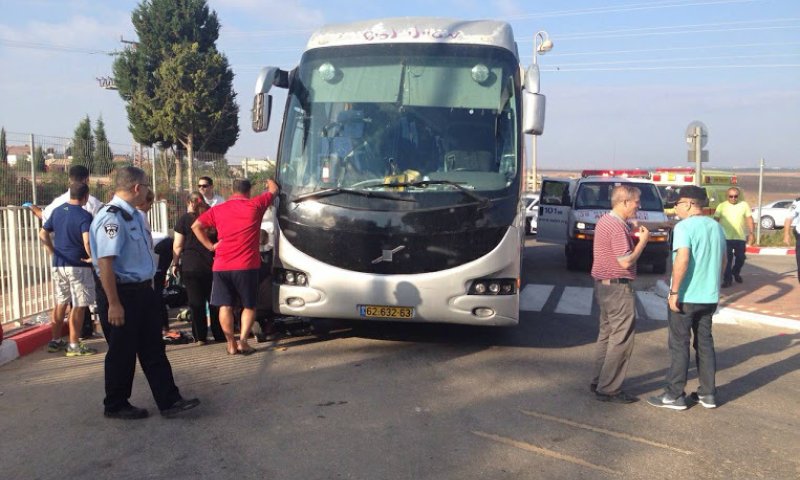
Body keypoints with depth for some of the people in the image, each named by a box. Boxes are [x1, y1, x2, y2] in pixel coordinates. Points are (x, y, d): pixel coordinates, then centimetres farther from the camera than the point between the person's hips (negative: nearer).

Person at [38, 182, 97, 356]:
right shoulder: (84, 216, -15)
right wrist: (92, 257, -15)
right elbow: (87, 240, -29)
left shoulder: (57, 211, 7)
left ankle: (55, 340, 26)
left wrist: (53, 251, 17)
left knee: (61, 302, 18)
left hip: (58, 264, 7)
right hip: (78, 265, -7)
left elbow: (43, 234, 13)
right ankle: (74, 345, 4)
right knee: (79, 306, 1)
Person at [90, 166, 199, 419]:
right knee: (122, 353, 6)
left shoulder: (133, 216, 10)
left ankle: (169, 401, 18)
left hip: (142, 291, 9)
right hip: (122, 294, -9)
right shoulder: (111, 218, -20)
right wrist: (113, 304, -26)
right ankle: (115, 406, 24)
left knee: (153, 349, 11)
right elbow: (105, 262, -25)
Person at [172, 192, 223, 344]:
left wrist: (175, 264, 4)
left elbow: (178, 246, -4)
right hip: (212, 265, 2)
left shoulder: (184, 219, -2)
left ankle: (200, 337, 4)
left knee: (196, 302, 3)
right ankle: (219, 334, 14)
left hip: (190, 266, -2)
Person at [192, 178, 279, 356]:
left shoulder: (218, 210, 7)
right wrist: (270, 181, 36)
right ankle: (243, 341, -2)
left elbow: (196, 226, 4)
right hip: (246, 266, -2)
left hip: (221, 266, 2)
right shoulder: (255, 205, 0)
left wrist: (210, 246, 9)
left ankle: (231, 344, 9)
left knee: (225, 306, 8)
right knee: (249, 306, 10)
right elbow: (274, 191, 15)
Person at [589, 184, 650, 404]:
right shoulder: (618, 227, -20)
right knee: (621, 339, -3)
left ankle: (599, 381, 27)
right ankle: (609, 389, 2)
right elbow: (625, 262, -23)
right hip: (618, 288, -10)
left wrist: (632, 235, 9)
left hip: (603, 285, 10)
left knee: (606, 334, 18)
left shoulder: (604, 221, 12)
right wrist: (643, 240, -12)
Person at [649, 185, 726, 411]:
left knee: (679, 345, 2)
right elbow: (723, 261, 17)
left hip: (685, 297, -7)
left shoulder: (684, 226, -14)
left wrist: (674, 291, -20)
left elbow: (682, 260, -25)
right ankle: (708, 394, 22)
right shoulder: (716, 227, 10)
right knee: (705, 343, 16)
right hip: (709, 297, 7)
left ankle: (675, 396, 8)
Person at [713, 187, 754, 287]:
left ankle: (736, 273, 38)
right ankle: (727, 279, 4)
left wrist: (751, 233, -1)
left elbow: (749, 219, 6)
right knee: (727, 259, -3)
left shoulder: (744, 205, 6)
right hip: (726, 238, -2)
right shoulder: (722, 206, 1)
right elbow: (716, 220, 1)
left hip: (740, 238, 2)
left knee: (740, 258, 12)